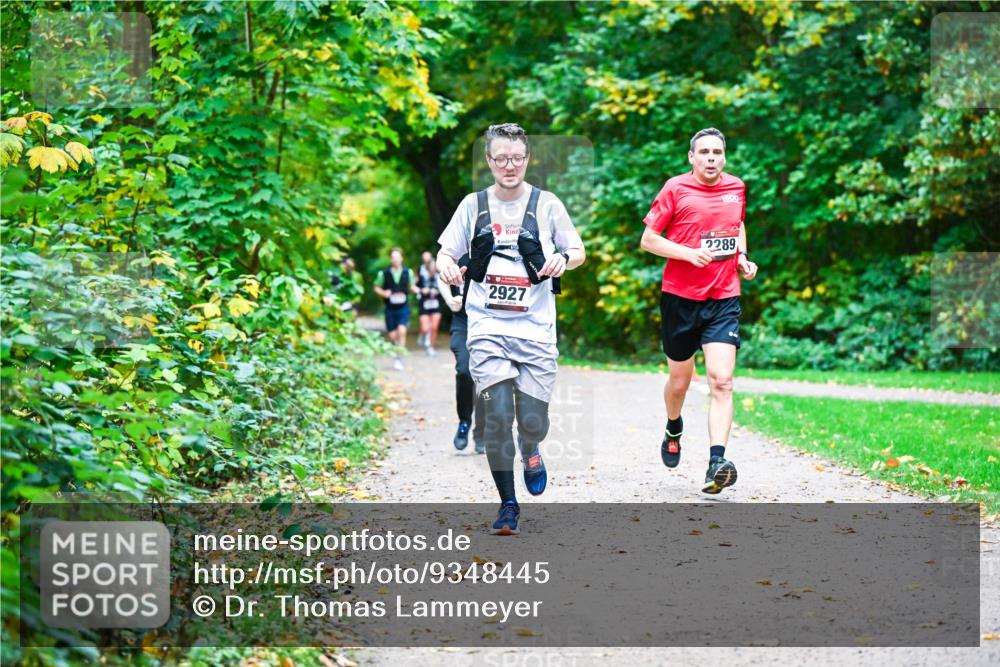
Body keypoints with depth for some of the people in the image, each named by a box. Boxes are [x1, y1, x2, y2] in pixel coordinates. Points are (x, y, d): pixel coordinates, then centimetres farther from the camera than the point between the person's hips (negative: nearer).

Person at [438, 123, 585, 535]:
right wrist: (446, 266, -13)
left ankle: (530, 454, 36)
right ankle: (508, 504, 3)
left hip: (536, 330, 0)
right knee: (497, 415, -12)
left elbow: (579, 251, 10)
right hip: (487, 328, 0)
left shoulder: (546, 204, 3)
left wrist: (563, 258, -14)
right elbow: (445, 252, 11)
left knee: (533, 421, -2)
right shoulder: (473, 205, 6)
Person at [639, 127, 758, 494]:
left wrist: (742, 256, 11)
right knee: (680, 380, 12)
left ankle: (716, 464, -22)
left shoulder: (736, 188, 8)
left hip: (724, 300, 2)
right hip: (680, 297, -1)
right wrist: (689, 253, -17)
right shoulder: (676, 189, -4)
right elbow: (648, 239, -4)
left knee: (721, 381, -15)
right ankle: (673, 431, 45)